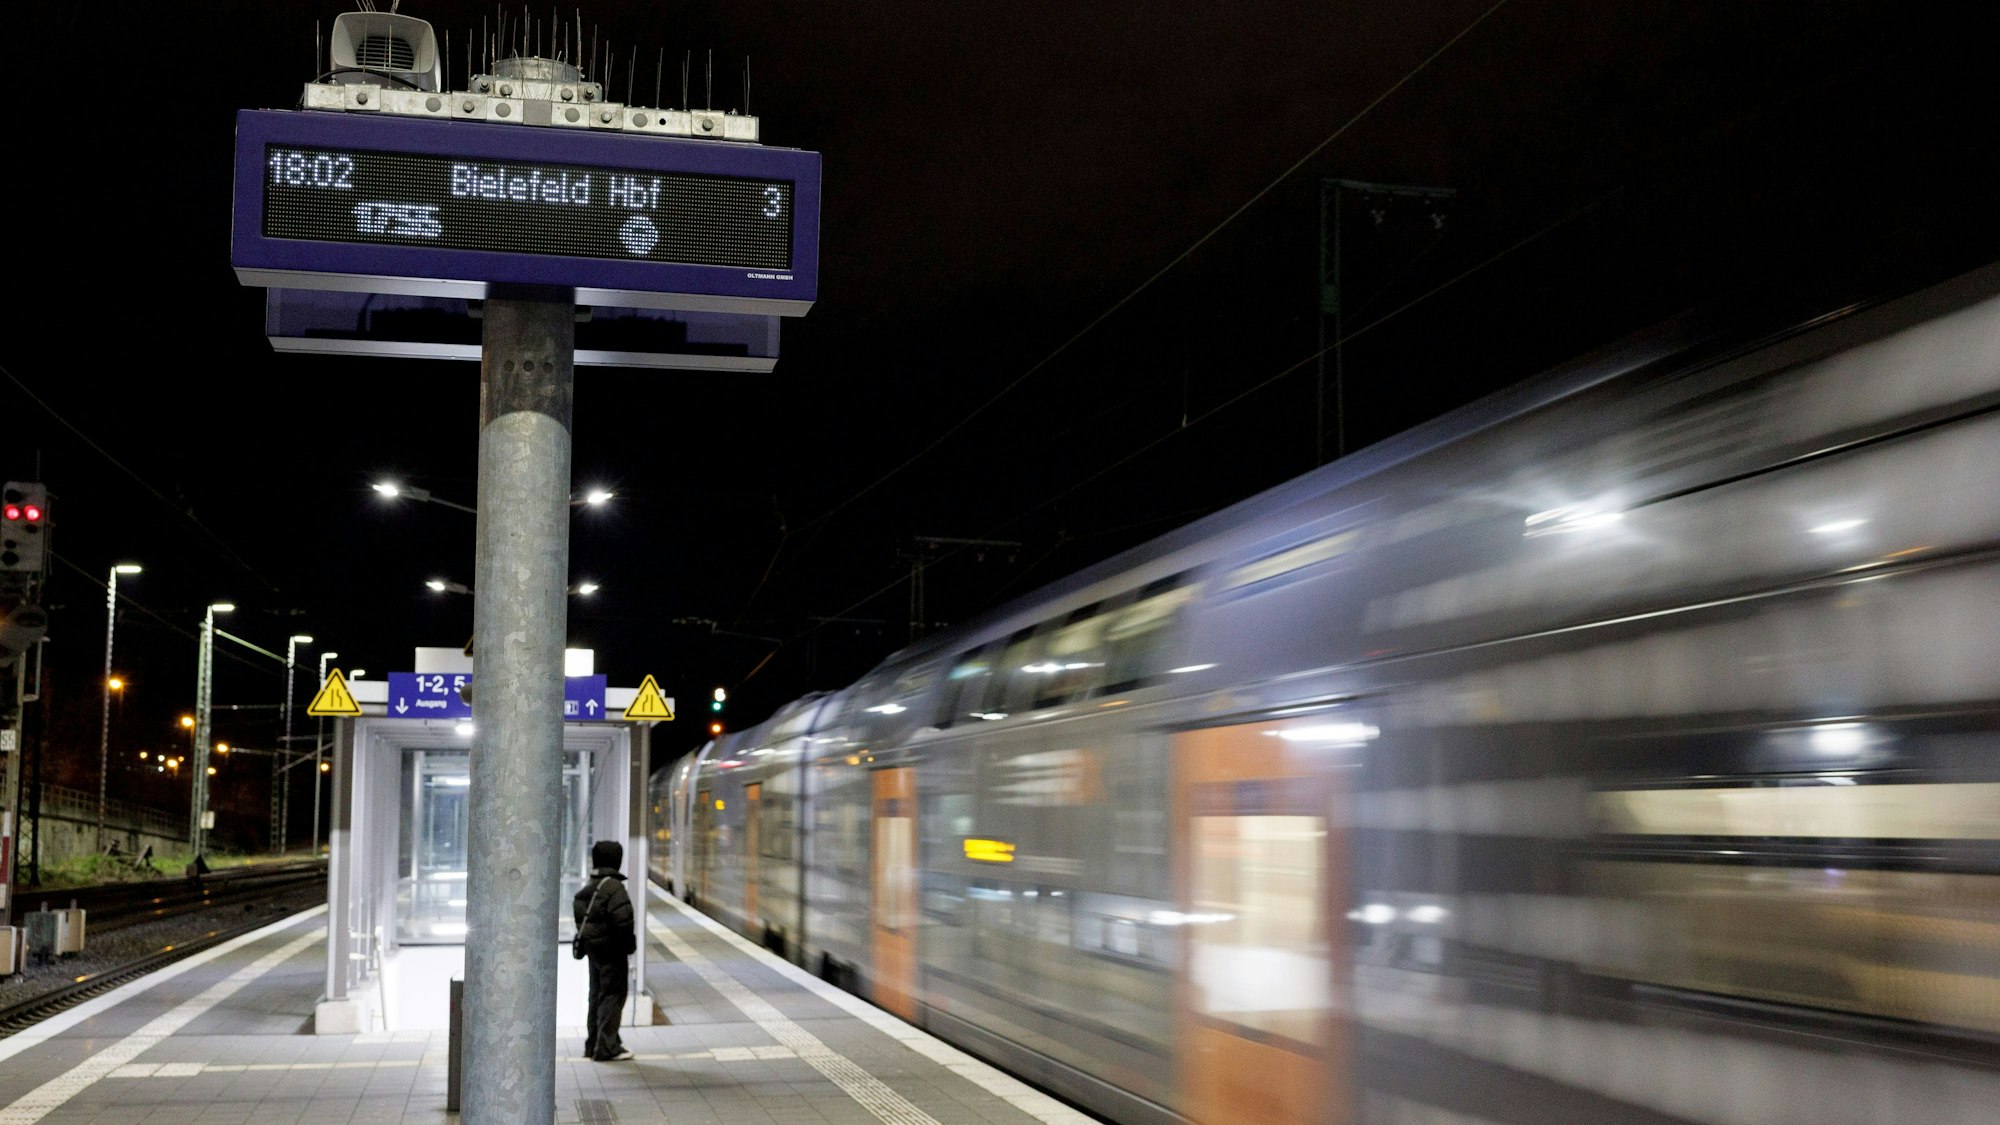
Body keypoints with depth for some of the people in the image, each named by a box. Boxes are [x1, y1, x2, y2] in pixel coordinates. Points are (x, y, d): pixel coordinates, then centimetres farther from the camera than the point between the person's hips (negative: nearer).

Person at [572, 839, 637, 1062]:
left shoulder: (588, 887, 11)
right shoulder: (614, 887, -18)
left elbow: (579, 916, 15)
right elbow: (622, 918, -24)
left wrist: (585, 939, 18)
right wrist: (627, 943, -13)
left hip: (592, 948, 9)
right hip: (611, 950, -9)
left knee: (597, 995, 17)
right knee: (613, 995, -5)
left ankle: (593, 1043, 24)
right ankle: (607, 1047, -6)